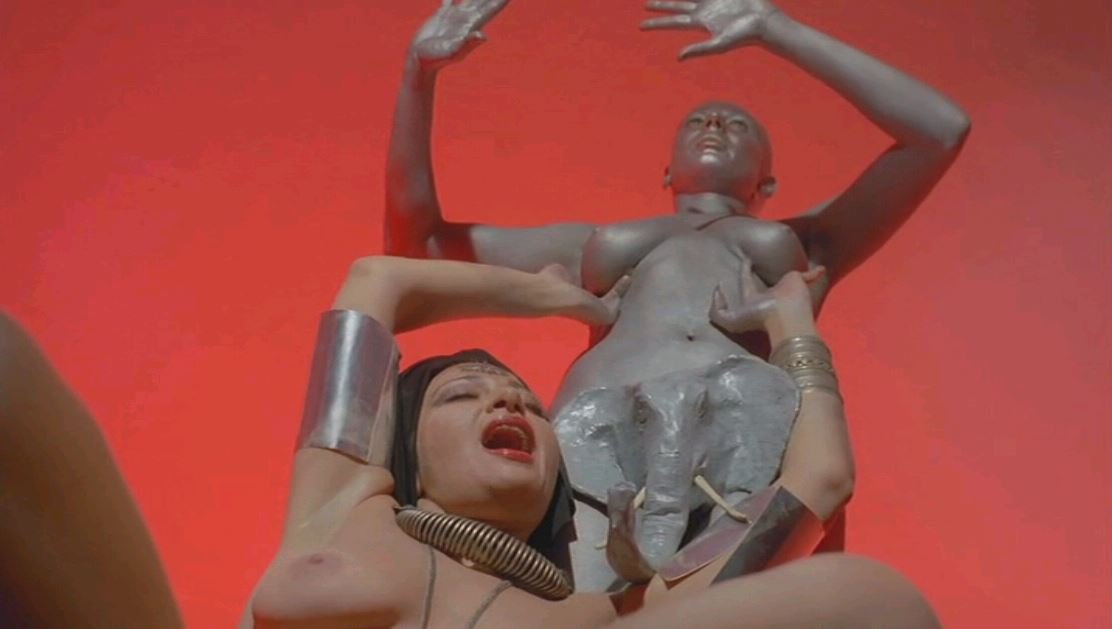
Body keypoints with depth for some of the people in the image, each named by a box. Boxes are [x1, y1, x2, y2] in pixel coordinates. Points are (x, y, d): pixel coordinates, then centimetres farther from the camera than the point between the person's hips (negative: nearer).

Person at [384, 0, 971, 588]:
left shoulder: (801, 244, 38)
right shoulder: (592, 245, 42)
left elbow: (942, 130, 31)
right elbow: (415, 240, 43)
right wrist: (420, 70, 35)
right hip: (598, 421, 1)